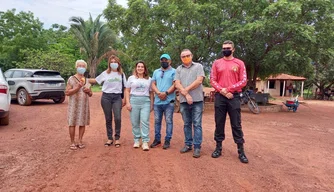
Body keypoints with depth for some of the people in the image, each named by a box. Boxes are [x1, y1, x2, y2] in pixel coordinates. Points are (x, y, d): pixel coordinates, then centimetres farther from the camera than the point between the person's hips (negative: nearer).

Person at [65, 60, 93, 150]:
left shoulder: (86, 80, 15)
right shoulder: (72, 79, 0)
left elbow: (90, 94, 20)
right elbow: (67, 92, -8)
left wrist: (88, 91, -2)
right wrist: (77, 88, -17)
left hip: (84, 104, 5)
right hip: (74, 104, -4)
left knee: (83, 123, 3)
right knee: (72, 123, -3)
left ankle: (80, 141, 13)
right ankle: (72, 142, 6)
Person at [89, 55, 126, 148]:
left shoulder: (121, 74, 9)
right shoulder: (105, 73, 7)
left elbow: (124, 87, 10)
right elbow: (95, 80, 12)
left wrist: (124, 98, 4)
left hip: (117, 97, 0)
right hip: (106, 97, 0)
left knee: (118, 118, -10)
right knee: (108, 119, 5)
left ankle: (117, 138, 5)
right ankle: (110, 138, 16)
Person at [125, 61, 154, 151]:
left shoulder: (149, 79, 14)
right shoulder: (131, 78, 12)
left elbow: (151, 92, 14)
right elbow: (127, 91, 9)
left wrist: (152, 104, 7)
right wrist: (128, 102, -1)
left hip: (145, 101, 0)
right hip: (134, 101, 0)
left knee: (145, 122, -8)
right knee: (135, 123, 2)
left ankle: (145, 142, -6)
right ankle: (137, 140, 15)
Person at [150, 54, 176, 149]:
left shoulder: (173, 71, 2)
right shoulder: (156, 72, 17)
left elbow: (175, 85, -7)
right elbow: (153, 84, 10)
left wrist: (166, 93, -18)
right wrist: (158, 93, -8)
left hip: (169, 101, -5)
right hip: (157, 101, 5)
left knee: (168, 121, 0)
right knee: (157, 121, 10)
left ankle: (167, 140, 9)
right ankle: (157, 139, 21)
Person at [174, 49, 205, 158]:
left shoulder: (198, 66, 6)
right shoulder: (178, 69, 13)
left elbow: (199, 81, -7)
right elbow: (177, 84, 2)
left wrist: (186, 89, -8)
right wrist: (186, 95, -11)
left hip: (197, 100, -3)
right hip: (183, 101, 3)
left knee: (197, 124, -1)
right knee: (187, 124, 11)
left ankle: (197, 147, 3)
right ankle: (188, 144, 21)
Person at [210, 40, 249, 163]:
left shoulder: (239, 63, 6)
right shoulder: (216, 63, 9)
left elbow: (243, 81, -1)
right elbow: (212, 80, 4)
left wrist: (229, 89, -12)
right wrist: (222, 91, -11)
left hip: (234, 96, -1)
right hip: (219, 97, 2)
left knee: (236, 124, 1)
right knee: (219, 123, 7)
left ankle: (241, 151, 8)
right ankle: (218, 147, 17)